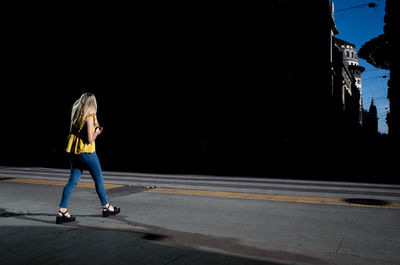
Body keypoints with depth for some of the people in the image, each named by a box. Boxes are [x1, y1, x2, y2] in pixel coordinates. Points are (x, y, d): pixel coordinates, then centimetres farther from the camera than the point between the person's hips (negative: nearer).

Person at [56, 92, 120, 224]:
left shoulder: (76, 114, 6)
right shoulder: (89, 117, -16)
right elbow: (90, 139, -19)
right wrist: (97, 132, 0)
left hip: (74, 152, 7)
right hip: (86, 152, -7)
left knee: (73, 180, 9)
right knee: (98, 179, 9)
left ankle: (62, 211, 5)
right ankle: (106, 207, 22)